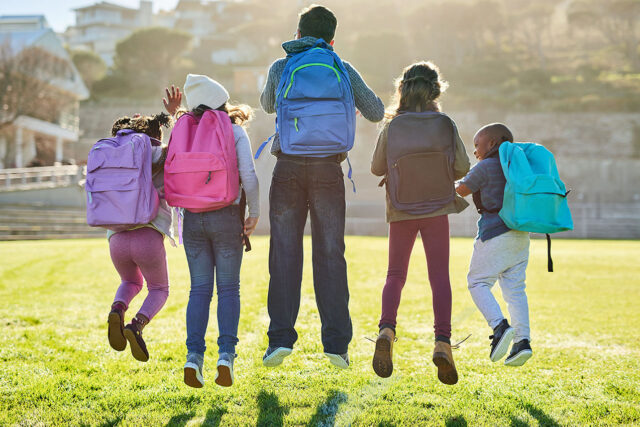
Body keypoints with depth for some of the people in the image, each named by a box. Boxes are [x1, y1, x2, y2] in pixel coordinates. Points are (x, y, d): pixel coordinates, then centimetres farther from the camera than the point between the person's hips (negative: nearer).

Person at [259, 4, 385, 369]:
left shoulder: (280, 68, 9)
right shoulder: (344, 70, 9)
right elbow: (376, 112, 18)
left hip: (289, 167, 0)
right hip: (328, 169, 0)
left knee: (285, 253, 4)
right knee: (330, 255, 4)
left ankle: (282, 337, -2)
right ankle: (337, 342, 1)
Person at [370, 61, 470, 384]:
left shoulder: (391, 128, -7)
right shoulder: (445, 125, -7)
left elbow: (377, 168, 2)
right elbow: (462, 167, -2)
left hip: (401, 212, 1)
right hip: (437, 209, 0)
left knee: (395, 274, 10)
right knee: (439, 276, 4)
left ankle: (386, 329, -13)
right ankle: (442, 342, -8)